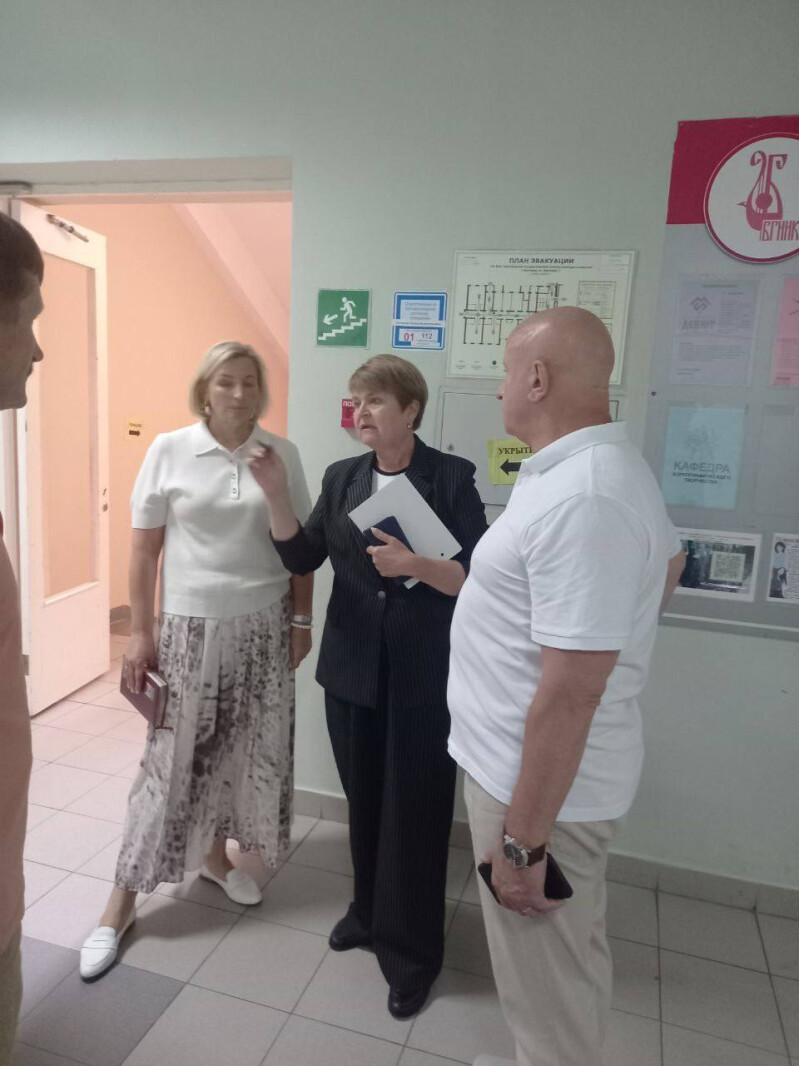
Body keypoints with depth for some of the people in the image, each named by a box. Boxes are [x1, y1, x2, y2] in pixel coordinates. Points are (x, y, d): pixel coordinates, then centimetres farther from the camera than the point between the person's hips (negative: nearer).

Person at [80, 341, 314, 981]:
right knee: (172, 759, 4)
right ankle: (124, 899, 21)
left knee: (247, 749, 13)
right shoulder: (170, 451, -5)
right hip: (191, 627, -2)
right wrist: (140, 633, -3)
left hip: (263, 627, 3)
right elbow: (145, 549, -2)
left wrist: (302, 620, 5)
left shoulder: (282, 454, 0)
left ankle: (214, 853, 39)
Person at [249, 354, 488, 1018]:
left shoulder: (451, 477, -8)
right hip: (352, 670, 5)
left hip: (423, 676, -4)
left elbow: (476, 578, -11)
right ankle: (369, 911, 41)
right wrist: (275, 489, -9)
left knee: (414, 810, 5)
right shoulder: (341, 477, 6)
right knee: (363, 799, 17)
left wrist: (415, 564, -27)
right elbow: (301, 558, 2)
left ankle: (412, 953, 25)